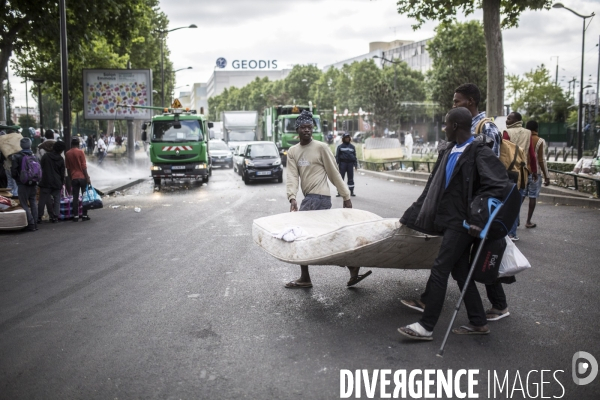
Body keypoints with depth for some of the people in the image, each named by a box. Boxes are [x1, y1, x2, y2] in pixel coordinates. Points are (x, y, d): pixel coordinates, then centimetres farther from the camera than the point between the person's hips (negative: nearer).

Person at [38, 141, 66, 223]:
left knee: (43, 200, 3)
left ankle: (39, 217, 0)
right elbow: (62, 173, 5)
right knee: (57, 200, 9)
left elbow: (41, 167, 6)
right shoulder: (61, 160, 0)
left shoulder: (45, 156, -2)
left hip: (46, 182, 0)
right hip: (57, 183, 0)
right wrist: (62, 183, 16)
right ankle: (55, 217, 2)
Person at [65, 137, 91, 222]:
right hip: (82, 177, -3)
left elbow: (68, 168, 10)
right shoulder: (80, 152, -7)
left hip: (74, 178, 3)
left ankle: (75, 216, 2)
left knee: (75, 197, 5)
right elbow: (84, 166, -10)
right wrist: (87, 178, -7)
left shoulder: (67, 154, 6)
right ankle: (84, 215, 4)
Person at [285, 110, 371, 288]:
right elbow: (292, 176, 0)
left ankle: (305, 278, 4)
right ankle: (352, 269, 17)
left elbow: (334, 174, -3)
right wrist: (292, 198, -16)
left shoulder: (321, 147, -5)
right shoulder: (292, 151, 11)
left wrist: (346, 197, -2)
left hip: (319, 198, -7)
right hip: (310, 198, 7)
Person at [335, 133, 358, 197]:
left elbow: (355, 156, 15)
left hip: (350, 163, 2)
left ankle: (351, 192, 10)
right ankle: (339, 192, -1)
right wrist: (336, 164, -5)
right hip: (343, 163, -2)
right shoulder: (340, 147, 6)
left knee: (351, 178, 5)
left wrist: (356, 164, 8)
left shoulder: (352, 147, 14)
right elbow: (337, 156, 4)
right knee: (341, 178, -4)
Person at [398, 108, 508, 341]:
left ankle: (426, 327, 1)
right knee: (460, 271, 13)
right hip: (449, 219, 8)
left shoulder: (480, 151, -13)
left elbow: (500, 185, -20)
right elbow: (434, 186, 15)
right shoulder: (450, 151, 11)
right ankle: (478, 323, 24)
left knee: (440, 270, -7)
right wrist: (412, 215, 16)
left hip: (461, 223, -8)